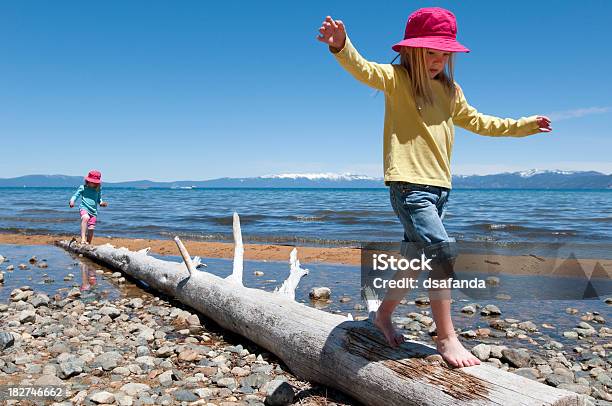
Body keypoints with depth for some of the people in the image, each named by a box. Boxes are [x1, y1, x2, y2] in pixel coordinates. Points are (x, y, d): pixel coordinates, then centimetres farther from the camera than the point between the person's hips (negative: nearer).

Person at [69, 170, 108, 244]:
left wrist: (101, 203, 3)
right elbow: (76, 195, 3)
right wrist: (72, 201, -15)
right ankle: (83, 238, -42)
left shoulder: (98, 190, 11)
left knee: (91, 228, 5)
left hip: (93, 210, 4)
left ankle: (88, 243, 23)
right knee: (85, 218, -37)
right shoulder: (83, 188, 1)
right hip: (84, 208, -4)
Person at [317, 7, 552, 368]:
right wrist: (342, 46, -44)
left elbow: (476, 122, 31)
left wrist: (522, 126, 33)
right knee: (442, 251, -18)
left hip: (439, 186, 8)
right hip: (408, 184, -7)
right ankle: (446, 338, -6)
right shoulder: (398, 79, -3)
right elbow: (363, 69, -23)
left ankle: (384, 316, 30)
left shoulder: (450, 90, 17)